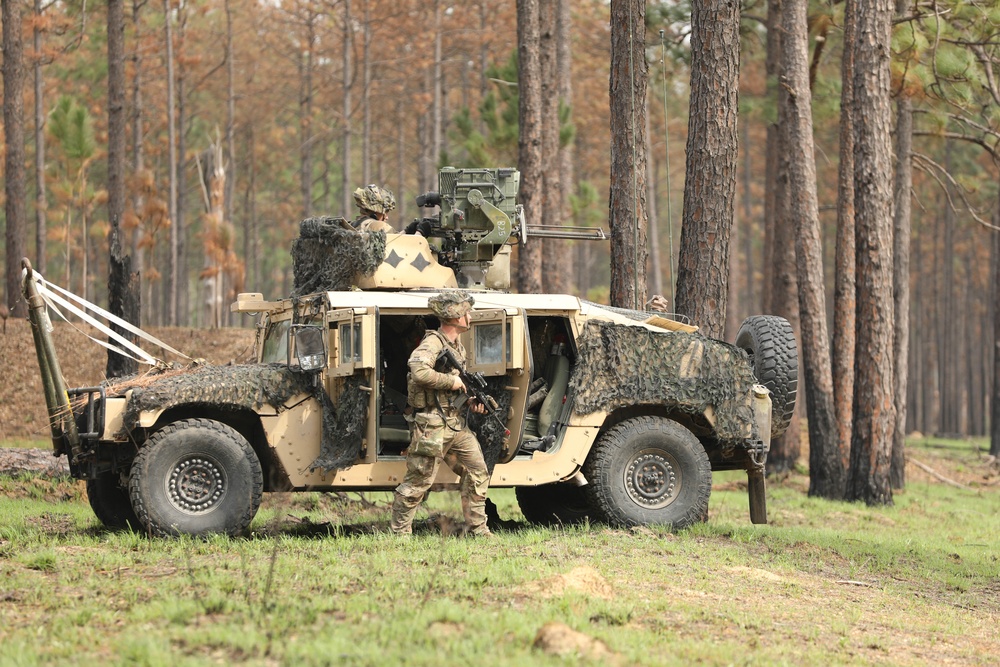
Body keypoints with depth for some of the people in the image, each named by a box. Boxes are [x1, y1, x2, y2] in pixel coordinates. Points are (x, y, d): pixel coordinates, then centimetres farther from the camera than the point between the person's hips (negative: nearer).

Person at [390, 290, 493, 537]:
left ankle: (477, 529, 16)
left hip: (457, 424, 9)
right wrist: (451, 381, -22)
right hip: (433, 425, -9)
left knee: (477, 473, 9)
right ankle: (399, 533, 2)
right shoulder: (432, 343, -13)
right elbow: (419, 372, -31)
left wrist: (471, 401, 7)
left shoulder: (459, 347, 16)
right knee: (419, 480, -5)